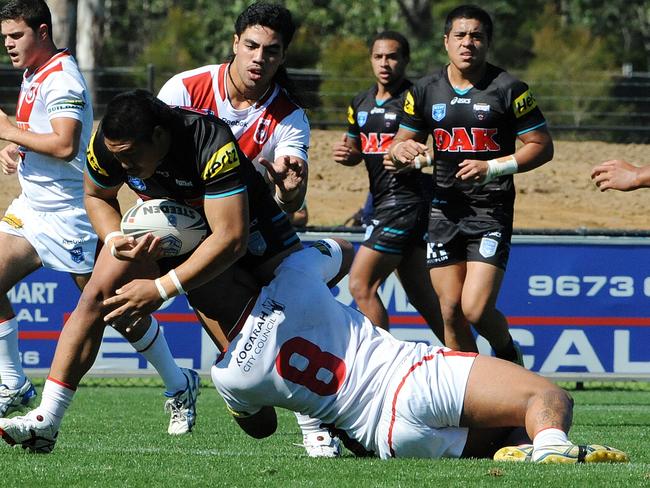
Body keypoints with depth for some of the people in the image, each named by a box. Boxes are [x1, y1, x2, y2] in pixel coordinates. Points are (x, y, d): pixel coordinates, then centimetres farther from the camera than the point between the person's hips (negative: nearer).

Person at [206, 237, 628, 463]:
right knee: (550, 400, -2)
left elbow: (258, 426, 23)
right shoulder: (295, 277, -2)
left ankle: (513, 451, -14)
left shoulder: (229, 376, 0)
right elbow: (343, 250, 24)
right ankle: (551, 447, -38)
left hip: (387, 438, 2)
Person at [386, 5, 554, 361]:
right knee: (451, 310, 1)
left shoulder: (509, 90, -3)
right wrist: (402, 151, -8)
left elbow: (541, 146, -1)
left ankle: (507, 353, 16)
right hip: (444, 208, 4)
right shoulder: (425, 91, 7)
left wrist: (492, 167, -15)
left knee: (476, 309, -14)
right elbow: (403, 143, 17)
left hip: (492, 209, -4)